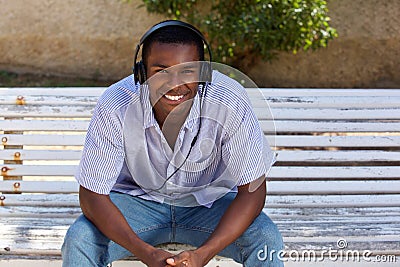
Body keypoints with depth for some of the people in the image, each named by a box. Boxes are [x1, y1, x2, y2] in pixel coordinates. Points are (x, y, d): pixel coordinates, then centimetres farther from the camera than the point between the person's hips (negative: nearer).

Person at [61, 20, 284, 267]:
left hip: (209, 201, 0)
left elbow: (252, 190, -20)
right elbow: (92, 194, -20)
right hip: (137, 198, 0)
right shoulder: (115, 107, -26)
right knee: (79, 241, -25)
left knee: (267, 240, -25)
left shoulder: (231, 104, -27)